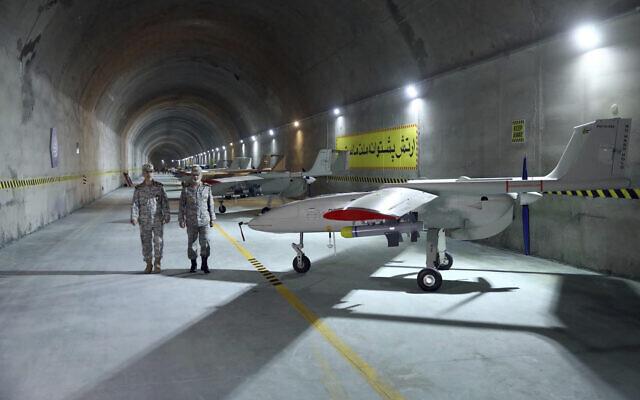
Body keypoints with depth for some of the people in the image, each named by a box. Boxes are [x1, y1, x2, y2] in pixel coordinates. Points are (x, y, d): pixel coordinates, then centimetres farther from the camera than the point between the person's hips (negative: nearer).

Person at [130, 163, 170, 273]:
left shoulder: (159, 187, 2)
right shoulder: (138, 189, 3)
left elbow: (165, 202, 1)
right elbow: (134, 204, -1)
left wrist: (166, 216, -5)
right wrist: (134, 217, -12)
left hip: (157, 219, -1)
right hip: (144, 220, 1)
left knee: (158, 241, -3)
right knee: (146, 243, 5)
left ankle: (157, 262, 14)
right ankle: (148, 264, 17)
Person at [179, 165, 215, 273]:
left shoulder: (207, 188, 5)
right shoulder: (186, 189, 3)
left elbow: (211, 205, 10)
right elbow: (182, 206, 4)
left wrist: (212, 219, 9)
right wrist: (181, 220, 0)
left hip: (204, 221, 0)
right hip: (191, 222, 0)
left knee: (205, 243, -7)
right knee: (191, 243, 8)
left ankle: (204, 264, 3)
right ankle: (193, 264, 22)